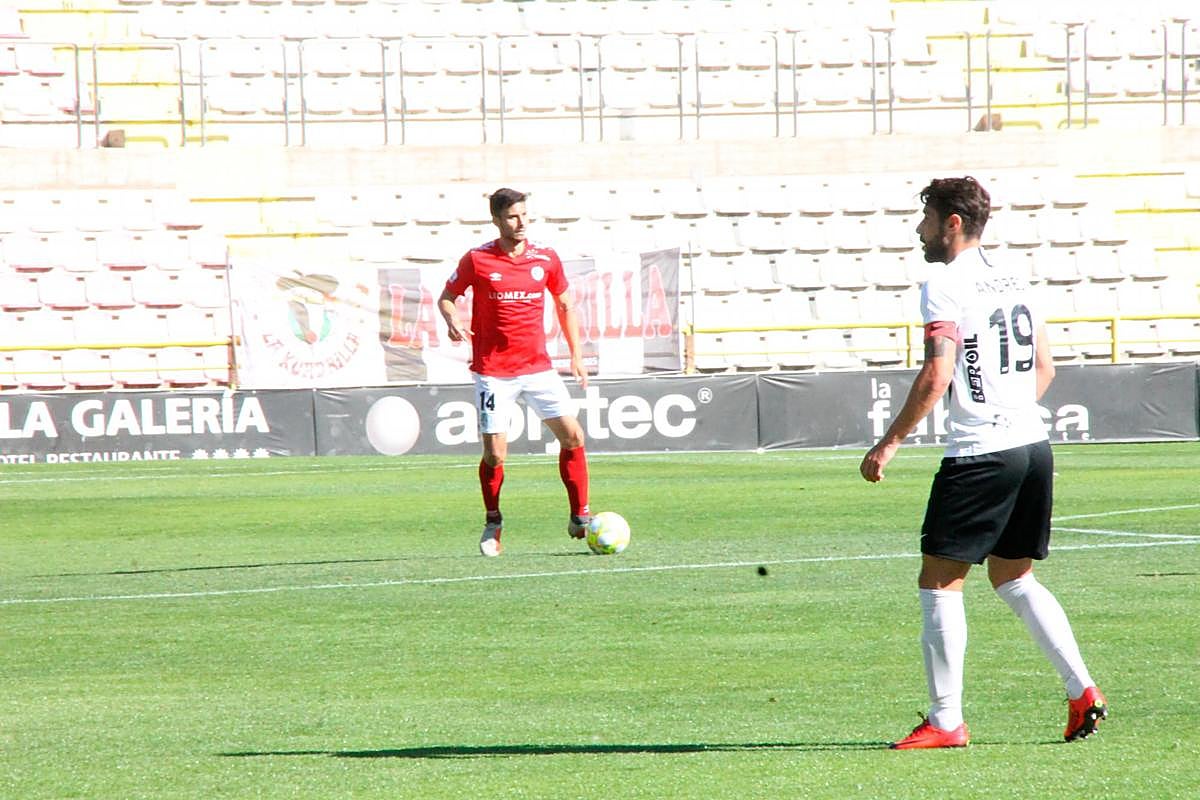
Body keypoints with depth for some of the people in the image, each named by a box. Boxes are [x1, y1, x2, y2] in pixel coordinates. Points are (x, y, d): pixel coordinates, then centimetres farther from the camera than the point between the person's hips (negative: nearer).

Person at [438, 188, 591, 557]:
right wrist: (453, 322, -16)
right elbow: (447, 297, 7)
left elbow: (565, 305, 15)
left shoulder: (546, 259, 3)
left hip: (537, 367, 3)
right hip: (492, 371, -3)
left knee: (572, 434, -8)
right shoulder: (476, 260, -5)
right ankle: (492, 524, 17)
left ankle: (580, 518, 4)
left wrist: (576, 355, 9)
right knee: (495, 454, -6)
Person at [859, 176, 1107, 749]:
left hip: (979, 455, -8)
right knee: (1014, 578, 19)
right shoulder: (1013, 282, 14)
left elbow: (937, 375, -20)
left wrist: (889, 443, -15)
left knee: (939, 580, 0)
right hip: (1033, 444, 8)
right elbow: (1044, 368, 20)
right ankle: (1083, 692, 9)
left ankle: (945, 720, -1)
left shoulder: (945, 285, -11)